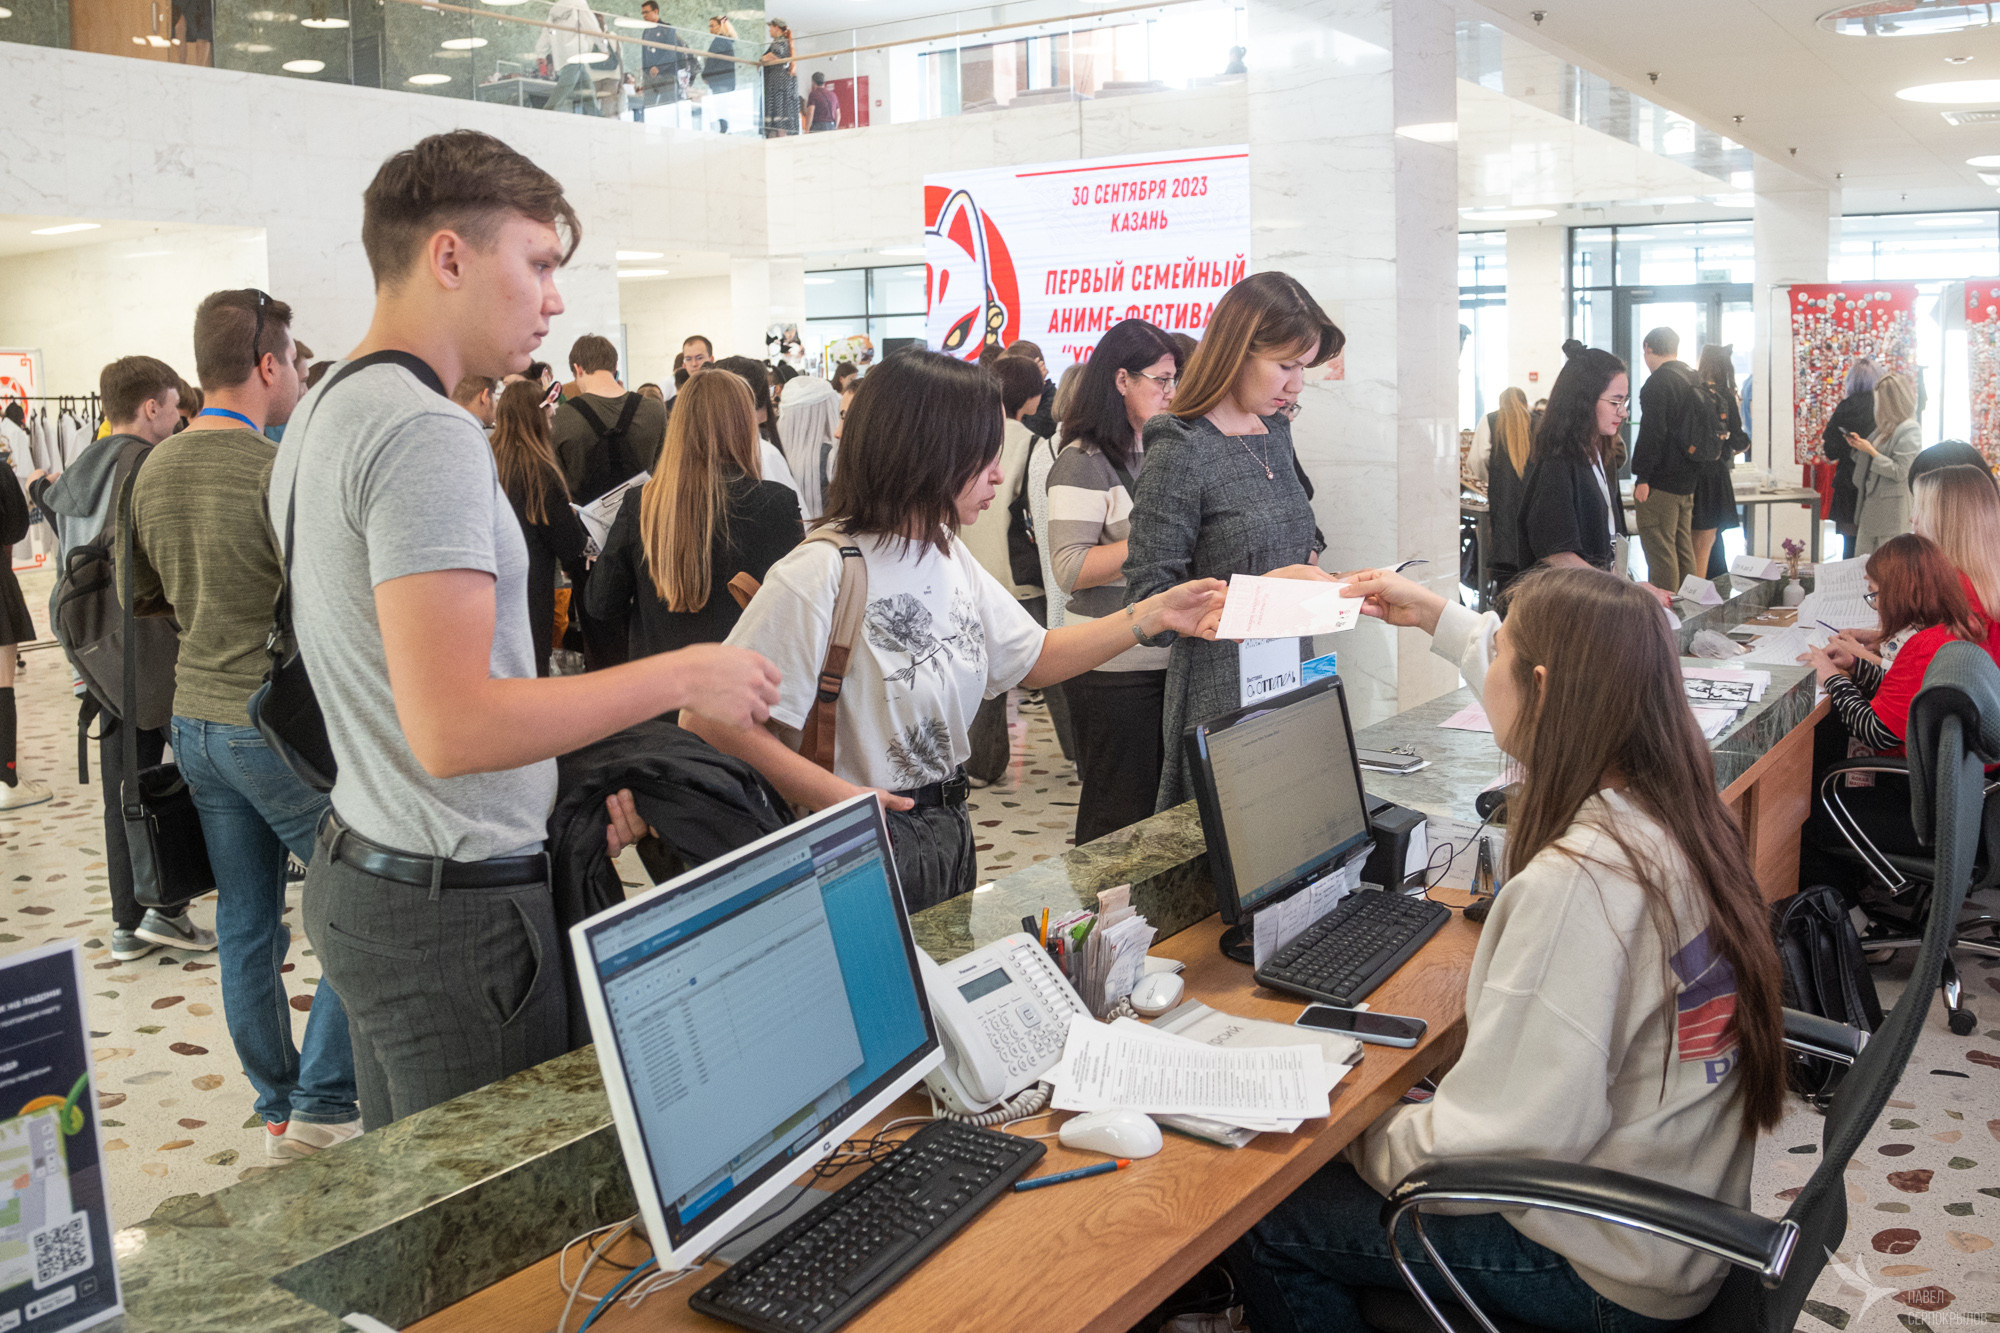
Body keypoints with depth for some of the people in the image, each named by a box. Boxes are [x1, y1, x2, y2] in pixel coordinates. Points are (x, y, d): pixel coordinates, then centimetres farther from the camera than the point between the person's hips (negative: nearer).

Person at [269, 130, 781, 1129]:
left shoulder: (321, 413, 13)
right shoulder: (427, 434, -20)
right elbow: (454, 728, -28)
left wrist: (569, 780, 17)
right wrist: (684, 677, -19)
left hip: (359, 869, 10)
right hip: (455, 907, -10)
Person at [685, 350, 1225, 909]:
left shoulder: (948, 554, 4)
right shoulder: (823, 574, -24)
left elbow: (1035, 659, 12)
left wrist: (1153, 614, 6)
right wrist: (842, 796, -27)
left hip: (949, 834, 9)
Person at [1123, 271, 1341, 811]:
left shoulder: (1276, 433, 10)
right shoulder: (1180, 453, -14)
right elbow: (1148, 604, -17)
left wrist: (1310, 564, 5)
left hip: (1290, 680, 7)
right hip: (1222, 698, -7)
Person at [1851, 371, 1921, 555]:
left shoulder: (1910, 430, -13)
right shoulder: (1886, 426, 14)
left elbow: (1899, 472, -19)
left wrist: (1870, 451, -16)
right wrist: (1859, 445, 6)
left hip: (1892, 511, -9)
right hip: (1869, 506, 9)